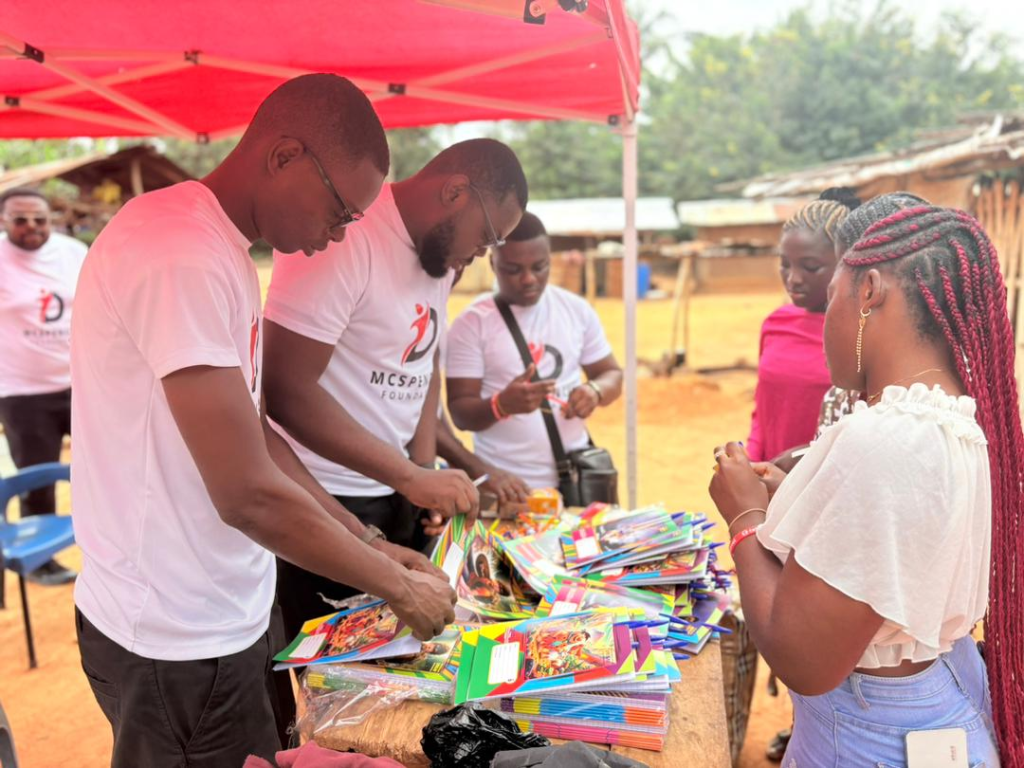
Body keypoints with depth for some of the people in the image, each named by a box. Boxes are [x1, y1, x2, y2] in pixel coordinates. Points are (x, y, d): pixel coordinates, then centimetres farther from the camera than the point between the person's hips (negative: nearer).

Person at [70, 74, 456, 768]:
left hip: (224, 614, 9)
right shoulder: (180, 259, -25)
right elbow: (250, 495, -26)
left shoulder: (223, 250, 8)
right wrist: (401, 586, -12)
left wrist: (371, 545, 8)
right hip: (177, 643, -9)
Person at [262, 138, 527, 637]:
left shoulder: (438, 251, 8)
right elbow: (285, 390, -24)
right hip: (322, 502, -8)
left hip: (397, 498, 8)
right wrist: (411, 476, -24)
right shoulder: (345, 236, -20)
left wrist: (426, 471, 2)